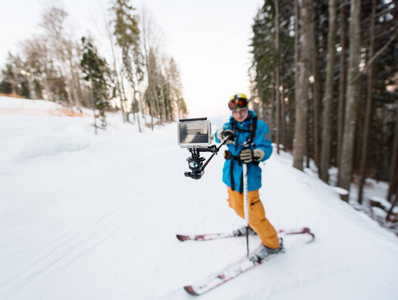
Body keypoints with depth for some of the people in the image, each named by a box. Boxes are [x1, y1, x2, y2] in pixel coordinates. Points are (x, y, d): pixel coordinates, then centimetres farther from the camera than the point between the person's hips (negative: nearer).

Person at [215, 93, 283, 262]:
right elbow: (217, 136, -10)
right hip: (231, 175, 6)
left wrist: (254, 154, -38)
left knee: (254, 213, 0)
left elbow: (266, 149, -16)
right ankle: (253, 227, 52)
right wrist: (223, 134, -34)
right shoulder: (230, 125, 5)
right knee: (238, 207, 24)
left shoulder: (259, 126, -9)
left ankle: (271, 244, 27)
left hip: (248, 178, -6)